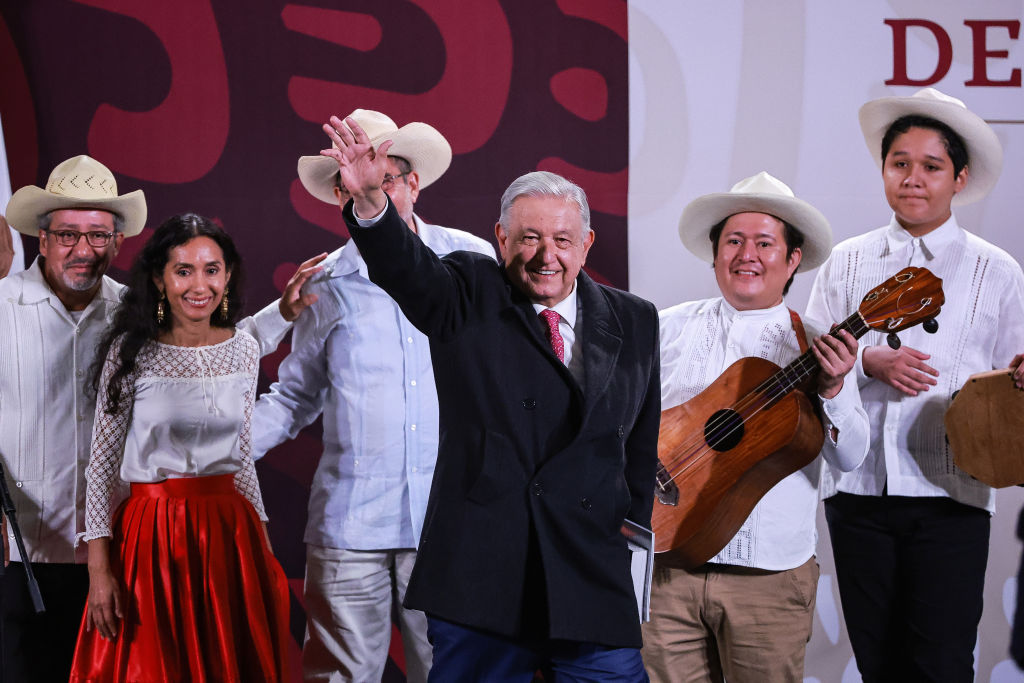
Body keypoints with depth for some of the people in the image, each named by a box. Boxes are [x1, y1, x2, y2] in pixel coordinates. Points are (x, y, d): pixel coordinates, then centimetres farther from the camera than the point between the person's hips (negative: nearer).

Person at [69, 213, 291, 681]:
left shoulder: (244, 351, 5)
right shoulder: (130, 352, -7)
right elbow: (101, 465, -5)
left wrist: (263, 547, 12)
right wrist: (99, 568, -11)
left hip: (230, 533, 4)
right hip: (152, 535, -4)